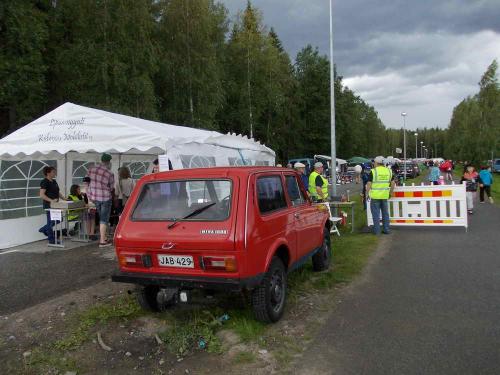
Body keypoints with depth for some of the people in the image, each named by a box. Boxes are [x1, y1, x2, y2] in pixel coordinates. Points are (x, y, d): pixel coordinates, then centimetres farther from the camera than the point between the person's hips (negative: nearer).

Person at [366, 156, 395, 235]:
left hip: (375, 196, -4)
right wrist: (390, 193, 18)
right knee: (385, 213, 14)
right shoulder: (389, 171, 6)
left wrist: (367, 193, -1)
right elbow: (393, 183, 9)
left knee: (376, 213, 3)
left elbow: (369, 184, -11)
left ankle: (376, 230, 6)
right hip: (385, 196, 5)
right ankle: (386, 230, 18)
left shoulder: (373, 171, -9)